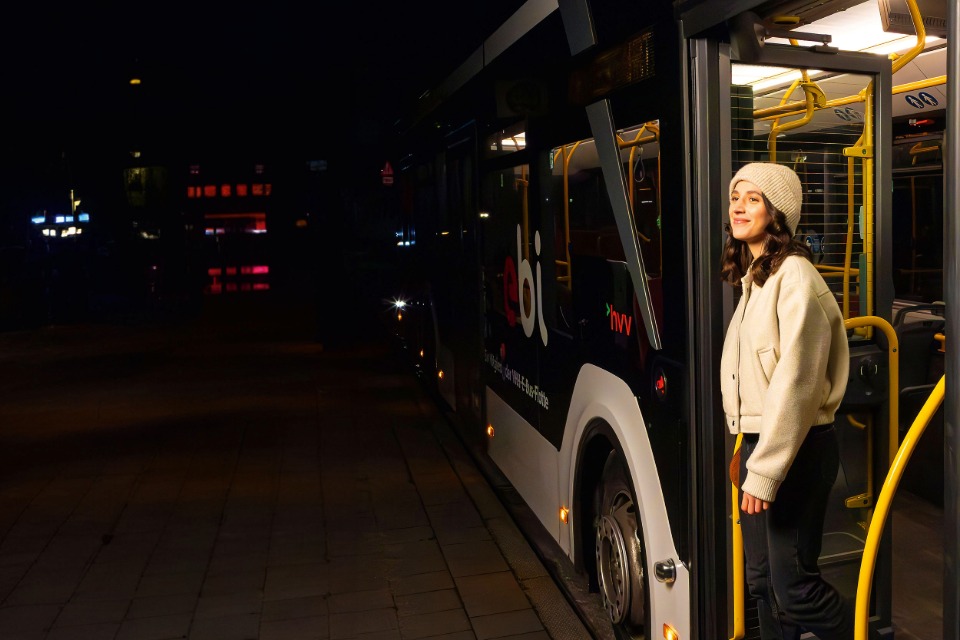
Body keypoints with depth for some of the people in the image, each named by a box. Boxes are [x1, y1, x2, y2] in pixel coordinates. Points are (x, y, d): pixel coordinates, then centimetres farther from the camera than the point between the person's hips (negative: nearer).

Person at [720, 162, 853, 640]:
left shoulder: (793, 275, -14)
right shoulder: (752, 276, 14)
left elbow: (795, 380, -20)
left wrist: (764, 472, -21)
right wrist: (748, 452, 12)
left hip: (796, 449, -8)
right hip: (757, 441, 8)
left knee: (794, 586, -4)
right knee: (762, 581, 13)